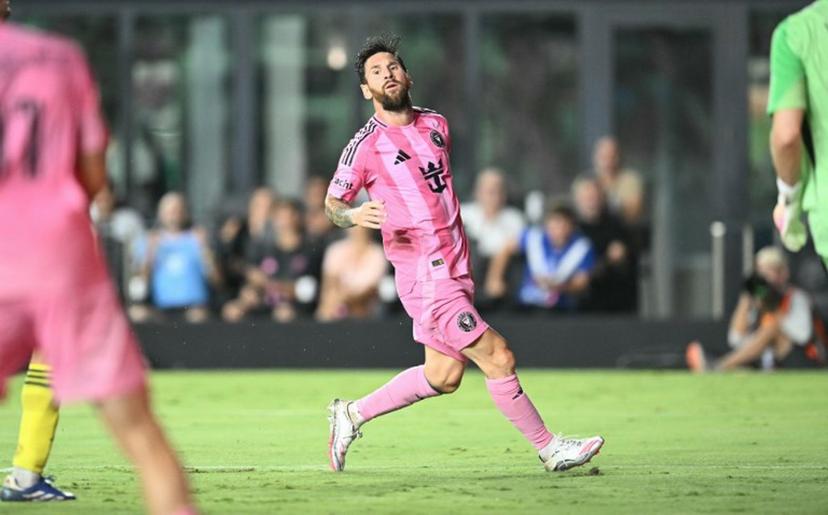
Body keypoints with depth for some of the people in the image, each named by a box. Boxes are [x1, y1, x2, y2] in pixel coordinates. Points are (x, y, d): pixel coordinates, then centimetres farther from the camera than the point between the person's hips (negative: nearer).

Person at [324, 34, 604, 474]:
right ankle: (548, 448, 3)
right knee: (497, 357, -9)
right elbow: (331, 204, 1)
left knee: (443, 375, 11)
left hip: (456, 269, 7)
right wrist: (355, 215, -22)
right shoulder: (365, 146, -9)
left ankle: (352, 414, 26)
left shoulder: (436, 125, 9)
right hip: (424, 277, -7)